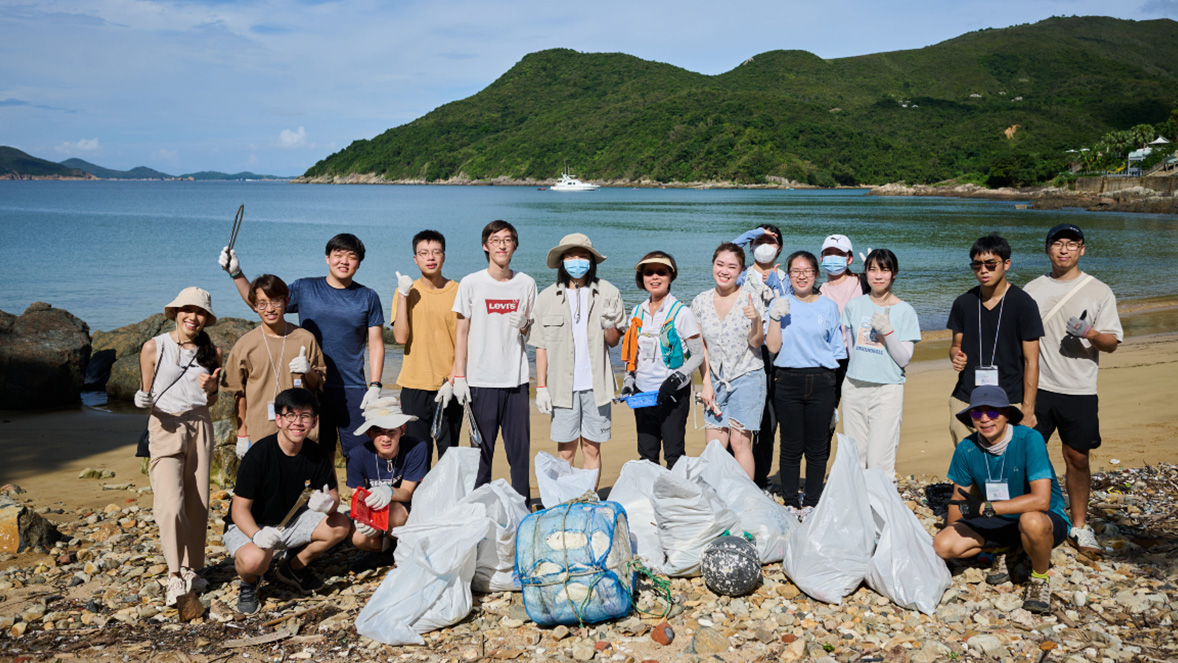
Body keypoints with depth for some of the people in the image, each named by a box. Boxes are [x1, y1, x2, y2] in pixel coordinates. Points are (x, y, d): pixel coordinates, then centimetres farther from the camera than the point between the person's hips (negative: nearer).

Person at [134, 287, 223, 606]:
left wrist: (209, 389, -6)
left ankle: (192, 569, 18)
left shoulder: (212, 353, 7)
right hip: (165, 428, -3)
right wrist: (143, 400, -17)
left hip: (200, 428, 3)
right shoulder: (154, 347, -2)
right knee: (172, 505, -14)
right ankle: (175, 574, 0)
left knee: (198, 505, 3)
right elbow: (145, 396, 6)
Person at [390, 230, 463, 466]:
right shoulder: (406, 291, 6)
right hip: (414, 386, 1)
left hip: (449, 387, -1)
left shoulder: (458, 292, 2)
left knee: (449, 454, 3)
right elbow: (400, 337, -7)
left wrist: (452, 382, -9)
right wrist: (403, 295, -10)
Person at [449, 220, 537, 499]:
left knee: (520, 448, 3)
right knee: (481, 449, 2)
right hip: (482, 380, -2)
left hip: (516, 379, 2)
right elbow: (462, 333, 4)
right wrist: (459, 376, -2)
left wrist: (523, 326, -8)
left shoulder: (526, 283, 8)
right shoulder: (471, 283, 1)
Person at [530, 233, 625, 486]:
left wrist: (611, 327, -15)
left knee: (592, 447, 5)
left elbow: (613, 342, 8)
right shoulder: (547, 297, 4)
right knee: (565, 449, 2)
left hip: (596, 384, 0)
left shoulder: (607, 293, 4)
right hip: (562, 385, 0)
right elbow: (541, 346, 7)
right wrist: (541, 387, 3)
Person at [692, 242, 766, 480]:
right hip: (716, 380, 3)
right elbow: (702, 347, 9)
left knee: (740, 442, -7)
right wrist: (707, 384, 3)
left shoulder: (750, 299, -5)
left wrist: (756, 320, -27)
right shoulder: (701, 302, 4)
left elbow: (755, 343, -8)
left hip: (747, 378, -3)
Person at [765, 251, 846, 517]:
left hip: (821, 383, 0)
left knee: (817, 448, 5)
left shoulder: (829, 306, 7)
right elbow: (773, 346, -2)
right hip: (789, 382, 0)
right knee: (791, 447, 4)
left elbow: (837, 350, 10)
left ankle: (812, 504, 17)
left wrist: (835, 388, 3)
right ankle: (791, 504, 16)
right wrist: (776, 317, -14)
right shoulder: (780, 305, 5)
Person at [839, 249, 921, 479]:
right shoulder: (854, 306, 9)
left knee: (879, 462, -8)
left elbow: (904, 359, -5)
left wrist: (888, 331, -17)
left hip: (887, 389, -3)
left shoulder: (905, 311, -1)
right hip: (854, 388, 3)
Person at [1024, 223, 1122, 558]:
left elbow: (1112, 342, 0)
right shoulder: (1032, 290, 8)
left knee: (1077, 458, 5)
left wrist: (1091, 334, -21)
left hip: (1079, 392, -1)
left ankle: (1079, 527, 19)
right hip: (1037, 388, 1)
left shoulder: (1099, 292, 3)